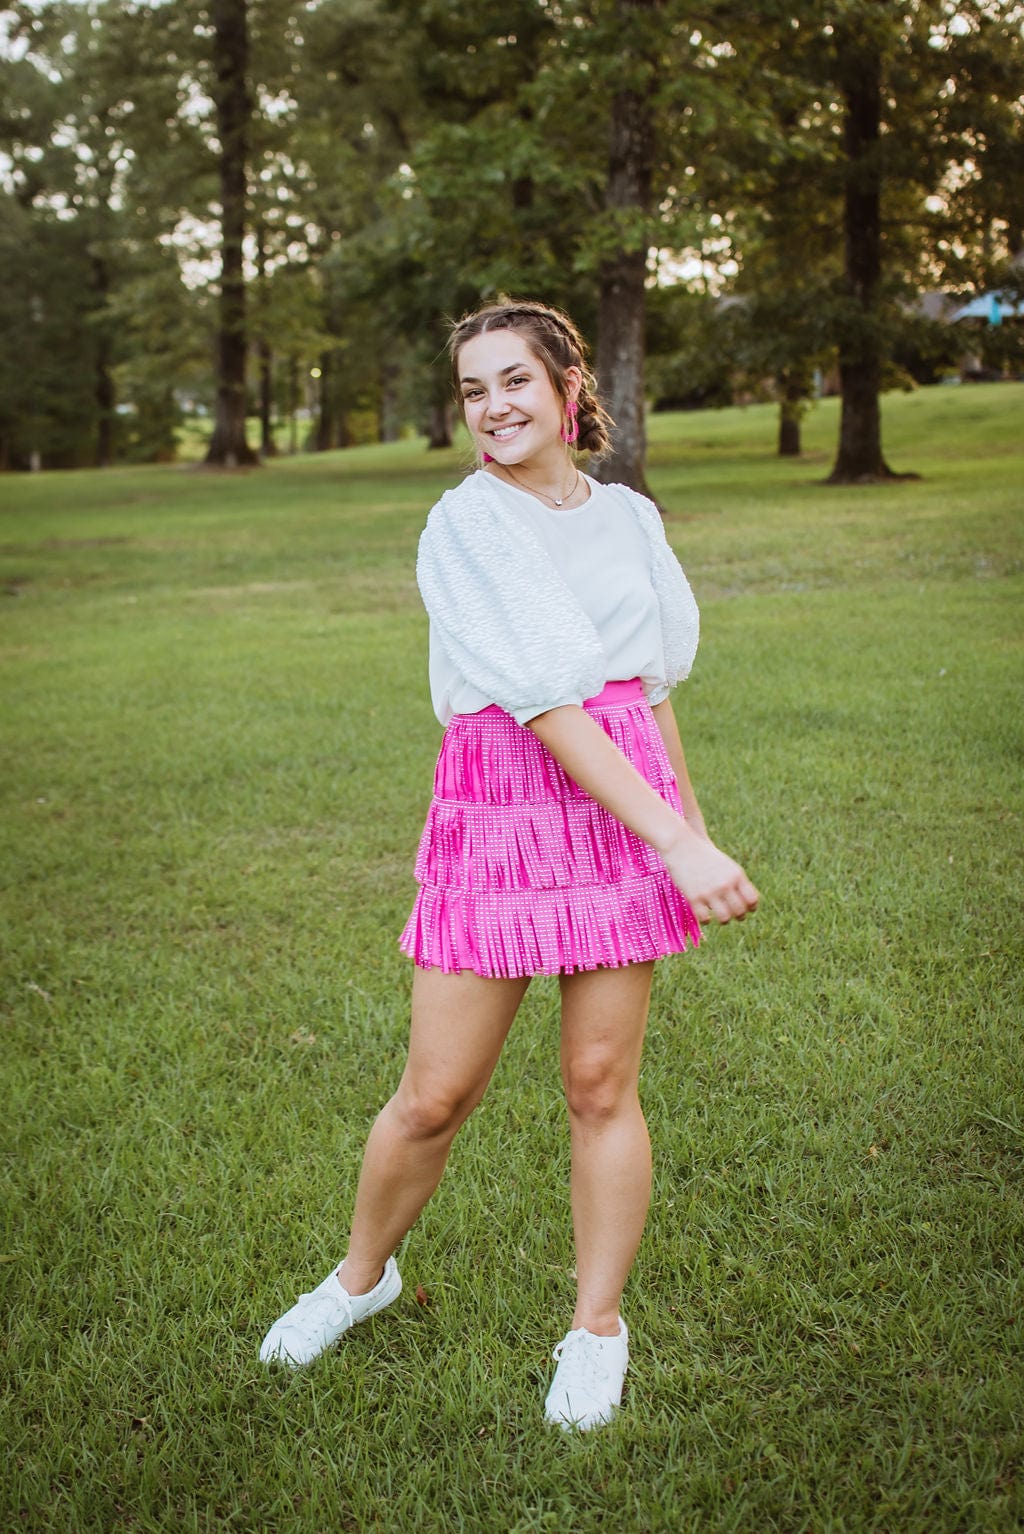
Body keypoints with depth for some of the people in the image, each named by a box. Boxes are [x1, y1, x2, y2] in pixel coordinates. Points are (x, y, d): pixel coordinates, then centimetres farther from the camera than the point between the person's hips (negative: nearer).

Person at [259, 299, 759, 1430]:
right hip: (500, 813, -3)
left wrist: (695, 821, 20)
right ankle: (362, 1275, 31)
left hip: (627, 803, 3)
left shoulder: (629, 518, 10)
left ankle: (597, 1327, 25)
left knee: (601, 1084, 6)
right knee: (435, 1094, 3)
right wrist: (681, 845, -22)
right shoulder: (463, 528, -7)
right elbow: (544, 703, -17)